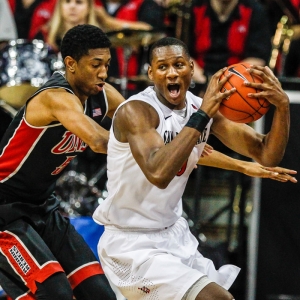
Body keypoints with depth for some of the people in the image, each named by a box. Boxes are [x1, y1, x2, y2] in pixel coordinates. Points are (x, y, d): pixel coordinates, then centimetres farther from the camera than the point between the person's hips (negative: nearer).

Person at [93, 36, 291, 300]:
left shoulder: (206, 106, 0)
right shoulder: (135, 111, -22)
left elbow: (267, 156, -3)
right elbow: (158, 174, -40)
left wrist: (282, 106, -21)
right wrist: (201, 115, -39)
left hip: (175, 234, 9)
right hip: (131, 245, -9)